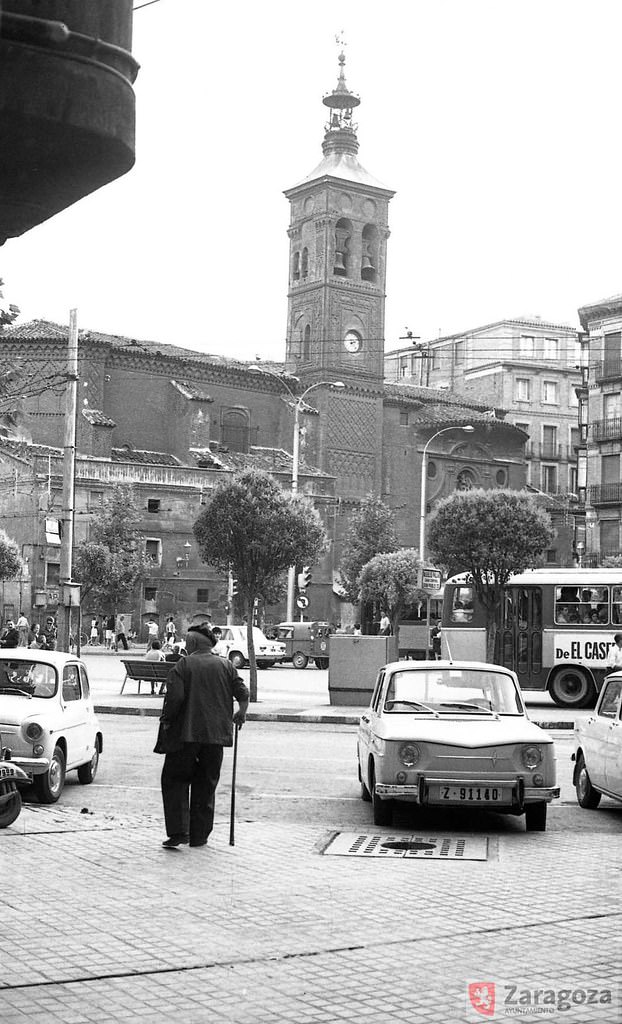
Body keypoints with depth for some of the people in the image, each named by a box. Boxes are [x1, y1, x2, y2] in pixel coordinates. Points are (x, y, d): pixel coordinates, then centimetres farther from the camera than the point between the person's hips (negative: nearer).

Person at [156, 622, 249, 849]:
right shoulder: (226, 666, 8)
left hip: (185, 733, -4)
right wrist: (241, 713, 18)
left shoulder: (183, 665, -4)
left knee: (174, 780, 7)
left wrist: (166, 719, -1)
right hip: (216, 734, 4)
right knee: (206, 785, 12)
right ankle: (199, 836, 12)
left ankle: (178, 831, -4)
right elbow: (242, 692, 2)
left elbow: (175, 696, -14)